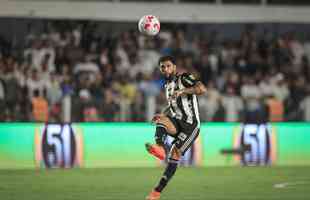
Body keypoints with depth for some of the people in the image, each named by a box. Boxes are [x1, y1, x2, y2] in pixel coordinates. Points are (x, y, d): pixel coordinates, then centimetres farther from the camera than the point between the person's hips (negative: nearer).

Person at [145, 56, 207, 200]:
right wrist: (162, 114, 14)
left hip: (190, 125, -6)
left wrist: (182, 91, -30)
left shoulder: (184, 78, -7)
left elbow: (202, 89, -24)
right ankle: (160, 147, -55)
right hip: (176, 122, 6)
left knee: (174, 155, -16)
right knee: (161, 120, -29)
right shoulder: (167, 85, 17)